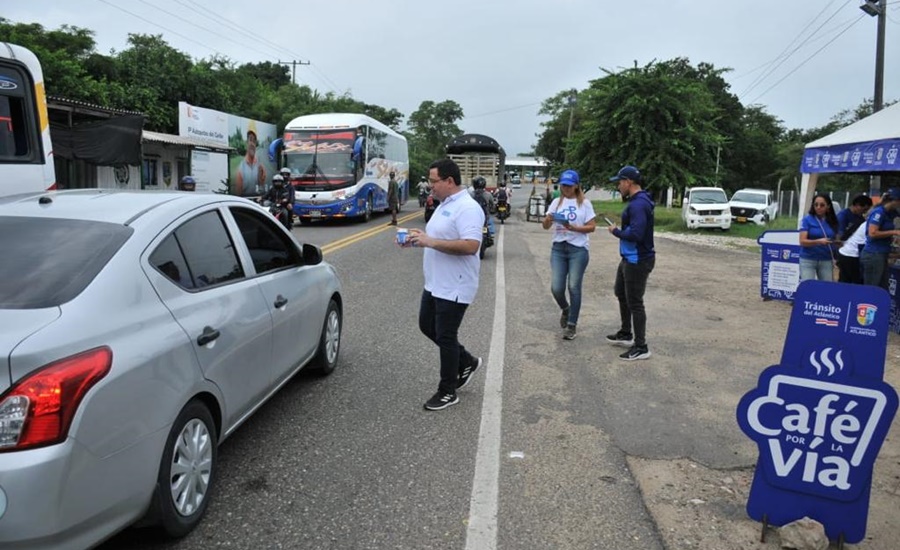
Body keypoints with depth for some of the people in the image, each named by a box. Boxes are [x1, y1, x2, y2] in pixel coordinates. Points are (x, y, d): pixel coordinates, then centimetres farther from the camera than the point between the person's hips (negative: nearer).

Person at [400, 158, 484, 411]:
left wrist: (430, 241, -28)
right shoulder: (444, 204, 12)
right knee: (427, 326, 18)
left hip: (454, 288, -10)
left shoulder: (467, 208, -20)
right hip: (435, 284, 10)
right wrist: (418, 238, 5)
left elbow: (470, 245, -30)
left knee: (445, 337, 0)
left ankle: (447, 392, 17)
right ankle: (467, 362, 34)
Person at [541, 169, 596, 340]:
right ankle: (566, 310, 30)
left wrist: (574, 228, -20)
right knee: (556, 288, -3)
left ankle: (572, 325, 11)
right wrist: (546, 220, -21)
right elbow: (545, 226, 3)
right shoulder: (556, 202, 8)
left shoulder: (584, 203, 0)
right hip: (558, 247, 3)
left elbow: (592, 227, -4)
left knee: (574, 287, -1)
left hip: (578, 249, -3)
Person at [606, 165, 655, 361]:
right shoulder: (636, 201, 10)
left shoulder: (638, 204, -23)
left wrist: (615, 231, -17)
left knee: (634, 303, -4)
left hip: (638, 261, -11)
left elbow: (635, 234, -29)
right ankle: (626, 334, 39)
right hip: (630, 258, 11)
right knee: (621, 293, 24)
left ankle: (641, 347, 6)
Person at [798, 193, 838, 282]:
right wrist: (819, 241, -27)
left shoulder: (833, 222, 7)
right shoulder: (807, 219, -3)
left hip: (826, 261, 3)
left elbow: (835, 240, 17)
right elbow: (802, 241, -12)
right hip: (808, 259, -3)